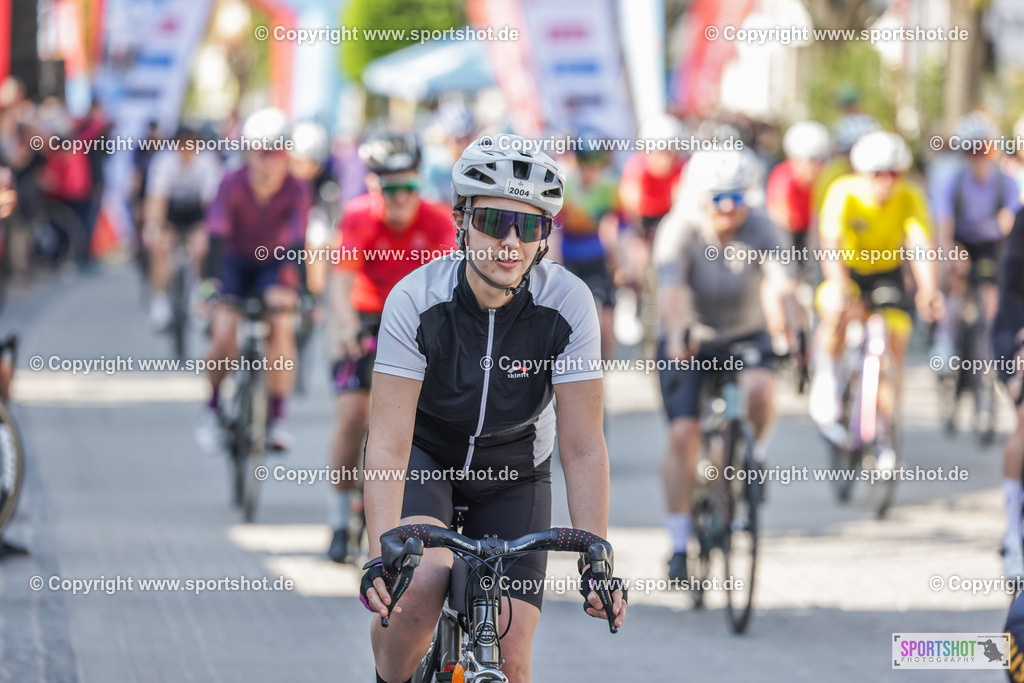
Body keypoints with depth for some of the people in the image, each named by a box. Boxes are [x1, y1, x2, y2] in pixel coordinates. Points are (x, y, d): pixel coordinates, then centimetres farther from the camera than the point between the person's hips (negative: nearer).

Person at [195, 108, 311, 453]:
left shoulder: (296, 191, -23)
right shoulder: (232, 185, -25)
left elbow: (296, 241, -31)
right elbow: (217, 236, -33)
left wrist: (292, 288, -44)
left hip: (274, 263, 0)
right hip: (235, 261, 0)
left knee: (281, 327, -24)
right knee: (225, 333, -19)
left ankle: (277, 418, -15)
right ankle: (212, 408, 5)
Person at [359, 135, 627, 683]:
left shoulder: (568, 304, -24)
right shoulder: (415, 301, -27)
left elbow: (582, 449, -21)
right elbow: (388, 443, -30)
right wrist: (381, 558, -42)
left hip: (515, 473, 2)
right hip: (427, 457, -2)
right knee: (421, 587, -32)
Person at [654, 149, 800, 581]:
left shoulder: (760, 229, -17)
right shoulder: (680, 230, -20)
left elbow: (780, 283, -33)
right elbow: (671, 290, -35)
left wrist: (785, 321, -54)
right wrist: (678, 335, -55)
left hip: (746, 335, 1)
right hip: (691, 342, -1)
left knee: (758, 387, -33)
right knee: (683, 435, -14)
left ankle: (756, 454, 0)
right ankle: (680, 544, -5)